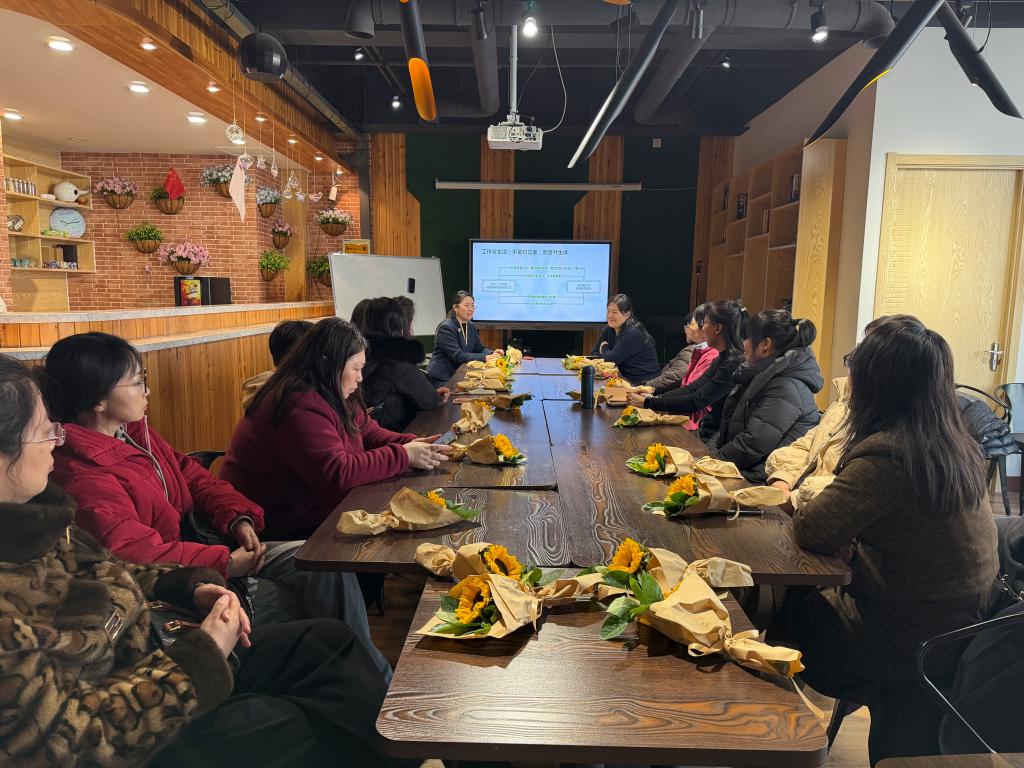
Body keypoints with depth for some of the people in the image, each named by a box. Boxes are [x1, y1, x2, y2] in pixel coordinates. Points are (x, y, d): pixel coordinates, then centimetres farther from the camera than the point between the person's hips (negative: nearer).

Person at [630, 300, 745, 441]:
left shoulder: (734, 363, -21)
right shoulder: (721, 359, 10)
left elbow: (696, 401, -23)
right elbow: (693, 388, 11)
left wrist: (647, 403, -18)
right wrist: (652, 396, -1)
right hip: (707, 430, 8)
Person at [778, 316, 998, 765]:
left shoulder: (886, 454, -30)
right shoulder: (957, 446, -1)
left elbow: (812, 531, -24)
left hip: (907, 643, -8)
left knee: (781, 608, 13)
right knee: (801, 595, 20)